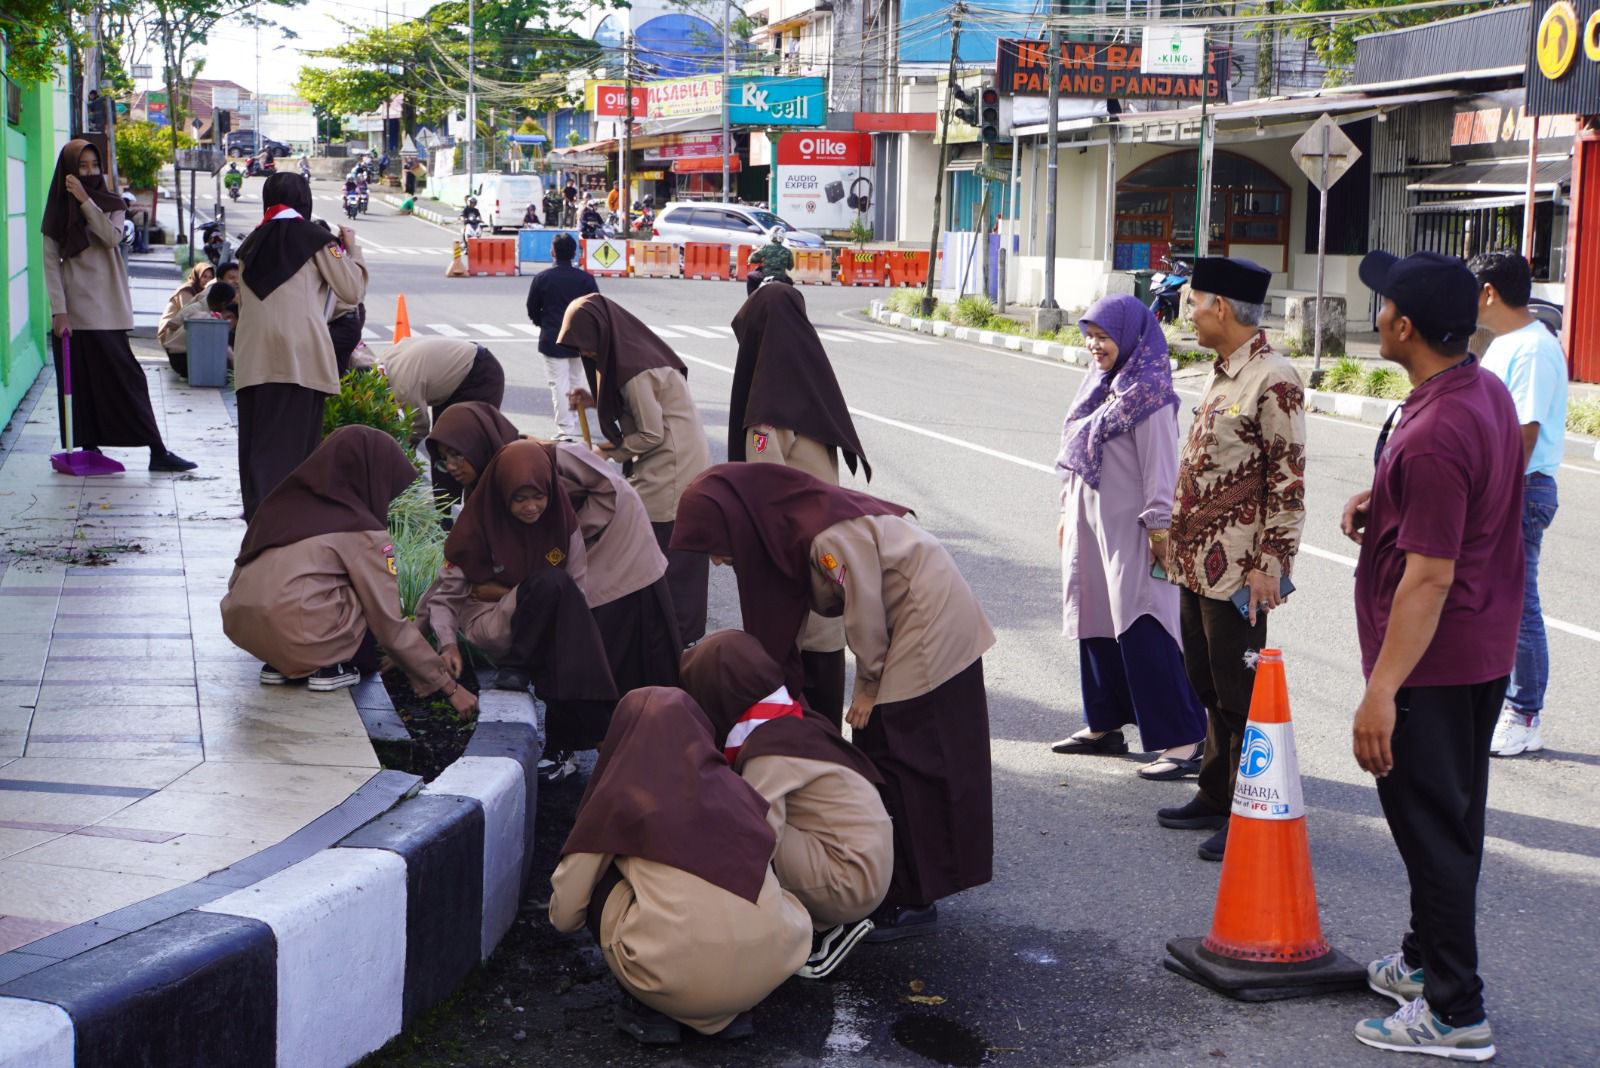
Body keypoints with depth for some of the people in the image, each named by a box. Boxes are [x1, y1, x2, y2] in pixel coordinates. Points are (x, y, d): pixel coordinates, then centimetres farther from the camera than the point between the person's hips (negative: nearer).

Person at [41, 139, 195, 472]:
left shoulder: (111, 204, 11)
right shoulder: (58, 211, 5)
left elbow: (113, 237, -10)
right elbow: (51, 263, -1)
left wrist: (85, 200, -17)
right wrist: (58, 311, -11)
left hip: (107, 307, 2)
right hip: (73, 310, -2)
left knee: (125, 378, -2)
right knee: (81, 381, -1)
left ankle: (157, 450, -6)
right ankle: (89, 448, 5)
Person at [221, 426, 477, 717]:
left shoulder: (287, 500, 14)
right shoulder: (361, 531, -2)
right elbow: (391, 625, 0)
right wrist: (449, 686, 8)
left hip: (239, 626, 6)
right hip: (300, 635, -6)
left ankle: (280, 665, 13)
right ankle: (329, 668, 5)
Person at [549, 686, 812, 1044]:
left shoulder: (618, 795, 6)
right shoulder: (735, 787, 16)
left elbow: (564, 913, 11)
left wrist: (562, 910, 37)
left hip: (679, 980, -3)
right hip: (771, 968, 3)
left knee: (601, 878, 19)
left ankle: (649, 1010, 14)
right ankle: (733, 1011, 18)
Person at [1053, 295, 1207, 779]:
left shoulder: (1148, 394, -12)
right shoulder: (1099, 386, 13)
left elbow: (1160, 464, -16)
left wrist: (1158, 528, -19)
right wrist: (1067, 513, 19)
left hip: (1129, 530, -9)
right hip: (1089, 525, 9)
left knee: (1141, 632, -12)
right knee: (1094, 624, 14)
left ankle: (1183, 741, -12)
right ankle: (1105, 725, 25)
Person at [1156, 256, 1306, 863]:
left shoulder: (1273, 381, -17)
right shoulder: (1223, 374, 13)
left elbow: (1288, 484, -18)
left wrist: (1268, 565, -19)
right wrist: (1177, 540, 20)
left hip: (1236, 573, -9)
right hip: (1198, 563, 9)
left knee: (1239, 697, 0)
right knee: (1208, 687, 17)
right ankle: (1216, 797, 29)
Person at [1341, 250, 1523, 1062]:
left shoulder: (1433, 435, -27)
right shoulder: (1487, 391, 4)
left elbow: (1430, 577, -28)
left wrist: (1381, 693, -26)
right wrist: (1382, 499, 5)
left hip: (1433, 660, -10)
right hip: (1485, 650, 10)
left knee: (1431, 829, -1)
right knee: (1450, 819, 21)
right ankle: (1427, 960, 36)